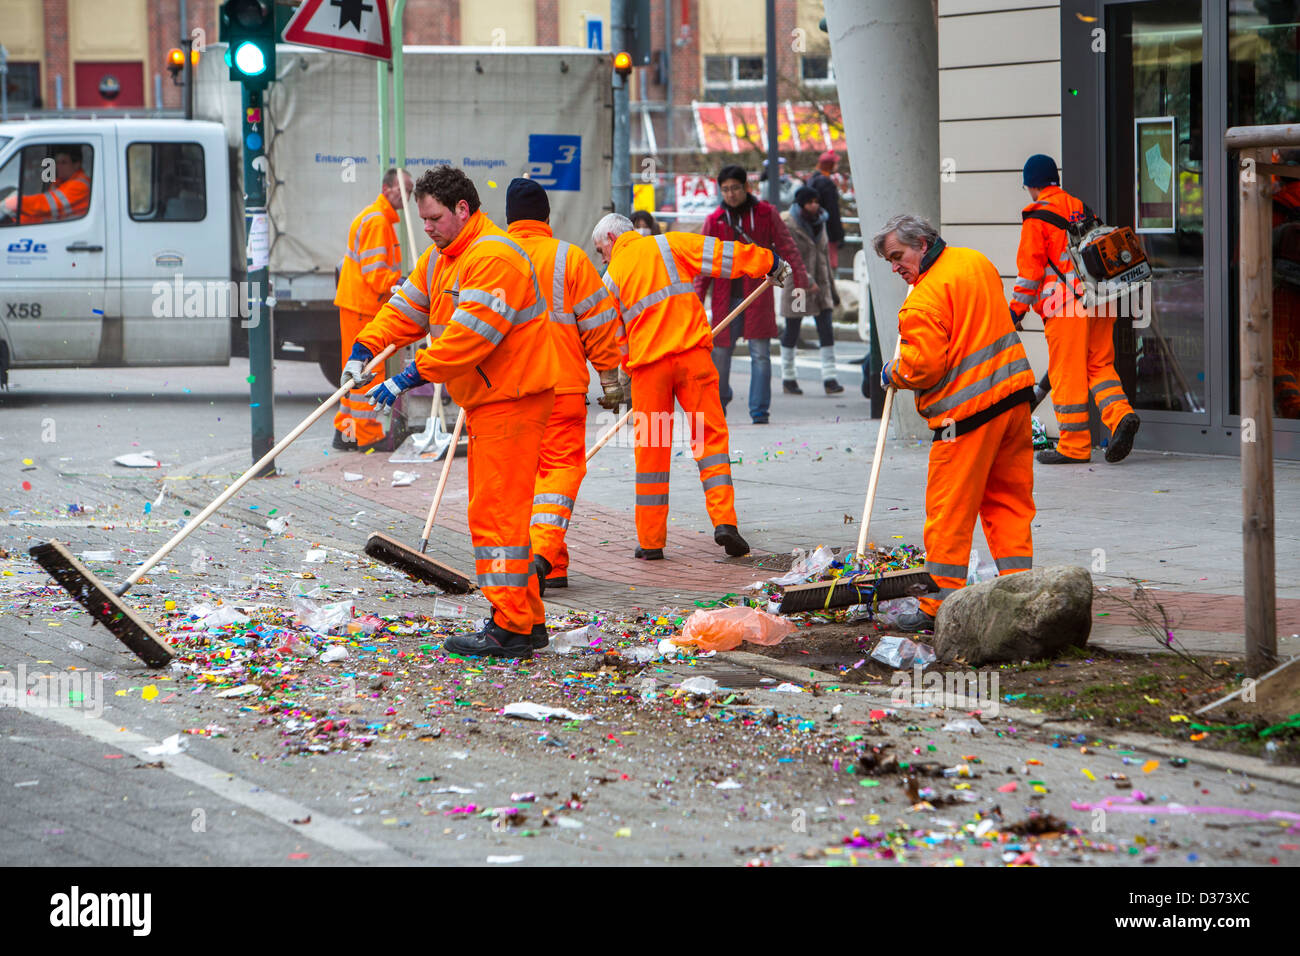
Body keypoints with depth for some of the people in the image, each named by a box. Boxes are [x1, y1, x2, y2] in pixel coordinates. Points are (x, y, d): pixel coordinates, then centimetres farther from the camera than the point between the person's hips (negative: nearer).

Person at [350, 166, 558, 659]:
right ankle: (527, 619, 20)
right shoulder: (440, 260, 15)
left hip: (511, 402, -11)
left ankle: (510, 628, -12)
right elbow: (405, 309, 14)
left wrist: (411, 377, -26)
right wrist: (364, 350, -3)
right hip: (485, 402, 11)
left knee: (497, 510, -12)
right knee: (494, 509, 14)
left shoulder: (494, 258, -20)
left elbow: (469, 335, -26)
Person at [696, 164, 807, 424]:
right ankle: (719, 401, 28)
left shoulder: (766, 214, 1)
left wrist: (801, 277, -6)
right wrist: (698, 295, 2)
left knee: (760, 353, -4)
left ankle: (760, 410, 1)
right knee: (720, 351, 7)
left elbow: (786, 247, 2)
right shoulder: (714, 221, 6)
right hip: (726, 297, 2)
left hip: (758, 294, -2)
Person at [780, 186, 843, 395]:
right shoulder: (789, 226, -12)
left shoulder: (819, 221, 10)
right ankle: (788, 379, 15)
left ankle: (829, 378, -8)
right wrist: (808, 282, -23)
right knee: (792, 331, 4)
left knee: (826, 330, -5)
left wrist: (829, 280, 20)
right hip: (797, 284, -6)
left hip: (819, 283, 6)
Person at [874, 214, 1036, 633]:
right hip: (1015, 394, 8)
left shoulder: (925, 300, -15)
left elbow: (923, 366, -18)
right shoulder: (976, 262, 13)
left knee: (949, 511, -1)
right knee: (1009, 500, 13)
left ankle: (939, 605, 2)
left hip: (968, 410, -8)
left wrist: (892, 374, 2)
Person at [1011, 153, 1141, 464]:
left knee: (1067, 372, 0)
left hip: (1066, 304, -7)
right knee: (1100, 364, 15)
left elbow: (1030, 268, -9)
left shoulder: (1036, 216, -5)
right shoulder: (1080, 208, 16)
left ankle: (1074, 446, 3)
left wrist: (1017, 309, -2)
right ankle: (1120, 413, -9)